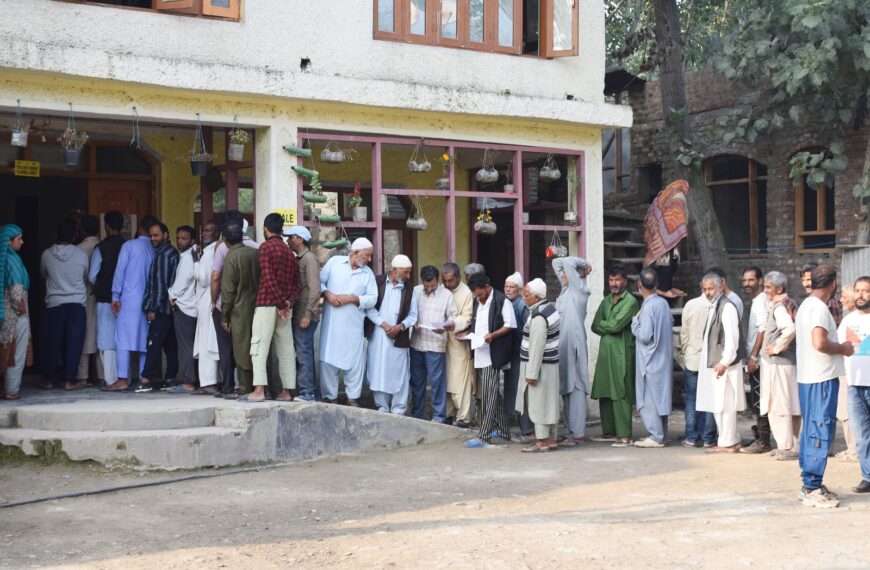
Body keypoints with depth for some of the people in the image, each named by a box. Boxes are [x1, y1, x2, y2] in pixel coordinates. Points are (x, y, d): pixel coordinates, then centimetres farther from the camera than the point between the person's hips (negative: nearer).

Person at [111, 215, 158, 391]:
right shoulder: (154, 251, 6)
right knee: (144, 338, 9)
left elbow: (120, 270, -7)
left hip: (129, 299, -4)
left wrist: (115, 296, -4)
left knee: (123, 338, -4)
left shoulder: (129, 245, -3)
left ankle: (123, 379, -10)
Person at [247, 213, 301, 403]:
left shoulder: (265, 247, -6)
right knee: (286, 349, 8)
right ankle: (286, 391, 9)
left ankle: (259, 390, -17)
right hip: (284, 307, 7)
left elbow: (268, 279, -15)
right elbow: (296, 282, 12)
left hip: (267, 303, -7)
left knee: (259, 347, -8)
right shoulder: (289, 252, 17)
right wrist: (288, 302, -1)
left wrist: (280, 304, -13)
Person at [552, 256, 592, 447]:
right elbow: (557, 262, 21)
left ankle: (578, 434, -6)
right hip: (563, 347, 9)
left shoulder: (579, 289, -6)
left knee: (576, 388, -7)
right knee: (566, 389, 10)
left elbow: (567, 262, -17)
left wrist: (585, 264, -2)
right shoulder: (566, 289, 15)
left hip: (573, 346, -9)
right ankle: (573, 431, 15)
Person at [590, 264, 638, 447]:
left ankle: (625, 435, -5)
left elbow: (616, 325, -15)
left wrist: (603, 325, 2)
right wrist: (609, 328, -5)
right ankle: (609, 432, 20)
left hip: (622, 353, -7)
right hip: (605, 352, 7)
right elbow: (595, 326, 9)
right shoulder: (606, 301, 18)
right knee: (604, 394, 10)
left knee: (621, 395, -7)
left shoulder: (630, 301, -6)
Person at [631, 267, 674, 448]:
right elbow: (671, 325, 18)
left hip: (650, 360, -8)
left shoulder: (648, 306, -19)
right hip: (664, 358, 8)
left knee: (649, 399, -2)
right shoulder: (664, 303, 5)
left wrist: (635, 320, -8)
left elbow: (644, 336, -22)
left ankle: (656, 437, -2)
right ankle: (661, 434, 20)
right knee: (660, 397, 14)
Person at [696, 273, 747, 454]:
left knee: (724, 403, -5)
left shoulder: (726, 306, -13)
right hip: (713, 363, 10)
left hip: (724, 364, -10)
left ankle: (728, 443, 2)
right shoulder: (714, 306, 15)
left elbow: (732, 337, -19)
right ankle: (732, 440, 22)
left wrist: (724, 362, -20)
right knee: (717, 404, 14)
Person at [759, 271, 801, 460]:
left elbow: (790, 328, -32)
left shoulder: (779, 306, -15)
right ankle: (794, 445, 18)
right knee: (792, 405, 12)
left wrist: (777, 347, -20)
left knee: (778, 407, -3)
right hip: (791, 361, 9)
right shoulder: (791, 304, 13)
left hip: (777, 363, -9)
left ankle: (786, 447, -1)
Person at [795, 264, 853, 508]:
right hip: (822, 378, -10)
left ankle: (810, 484, 20)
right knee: (820, 433, -7)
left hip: (808, 378, 10)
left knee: (810, 432, 13)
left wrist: (838, 346, 20)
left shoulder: (806, 305, 15)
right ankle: (812, 489, -5)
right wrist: (842, 348, -10)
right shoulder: (819, 308, -16)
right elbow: (820, 343, -26)